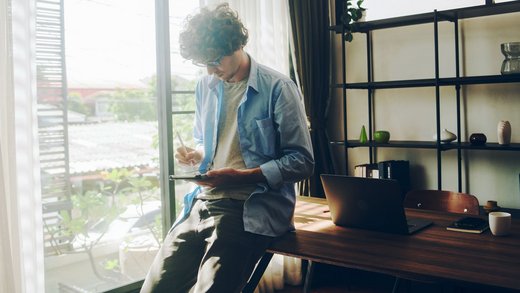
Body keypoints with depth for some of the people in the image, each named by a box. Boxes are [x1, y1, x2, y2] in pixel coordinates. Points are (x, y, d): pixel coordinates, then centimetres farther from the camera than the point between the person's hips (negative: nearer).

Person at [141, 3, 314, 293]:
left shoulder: (278, 88, -6)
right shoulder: (206, 86, 14)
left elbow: (302, 161, -7)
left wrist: (244, 177, -17)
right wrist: (196, 154, 4)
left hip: (253, 207, -5)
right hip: (204, 200, 6)